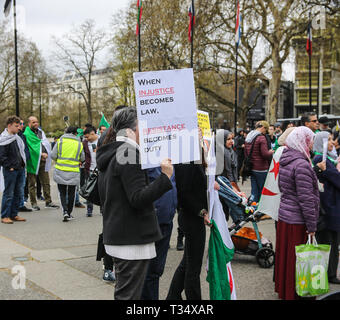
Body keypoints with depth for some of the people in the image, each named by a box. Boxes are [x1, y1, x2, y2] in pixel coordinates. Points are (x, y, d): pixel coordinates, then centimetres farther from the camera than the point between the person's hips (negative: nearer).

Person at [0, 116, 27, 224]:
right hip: (10, 171, -8)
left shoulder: (17, 138, 13)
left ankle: (14, 215, 20)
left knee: (19, 193, 11)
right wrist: (10, 167, -15)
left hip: (20, 170, 8)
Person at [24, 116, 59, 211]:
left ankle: (48, 202, 15)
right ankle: (33, 204, 11)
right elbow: (31, 148, -15)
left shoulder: (41, 132, 14)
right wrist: (41, 154, -18)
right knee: (32, 184, 4)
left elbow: (47, 144, 11)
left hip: (43, 161, 6)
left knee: (46, 183, 8)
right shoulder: (27, 134, -7)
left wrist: (46, 154, -7)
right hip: (33, 161, -6)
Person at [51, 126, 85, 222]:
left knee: (62, 193, 8)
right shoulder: (79, 144, 1)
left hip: (60, 171, 0)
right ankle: (69, 214, 18)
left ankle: (65, 211, -10)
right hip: (74, 172, 0)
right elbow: (82, 158, 8)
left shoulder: (60, 141, -2)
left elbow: (53, 155, -4)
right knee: (71, 193, 13)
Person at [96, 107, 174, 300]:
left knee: (124, 292, 18)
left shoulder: (109, 155, 16)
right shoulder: (129, 153, -15)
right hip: (132, 239, -10)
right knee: (129, 294, -5)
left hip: (116, 235, 10)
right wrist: (165, 177, -25)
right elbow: (138, 198, -23)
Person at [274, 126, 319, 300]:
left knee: (285, 256, 18)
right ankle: (296, 293, 10)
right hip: (297, 221, -9)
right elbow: (306, 199, -21)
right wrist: (312, 225, -15)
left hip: (283, 215, 9)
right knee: (298, 259, 1)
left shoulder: (285, 161, 8)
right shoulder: (301, 165, -20)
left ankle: (283, 290, 30)